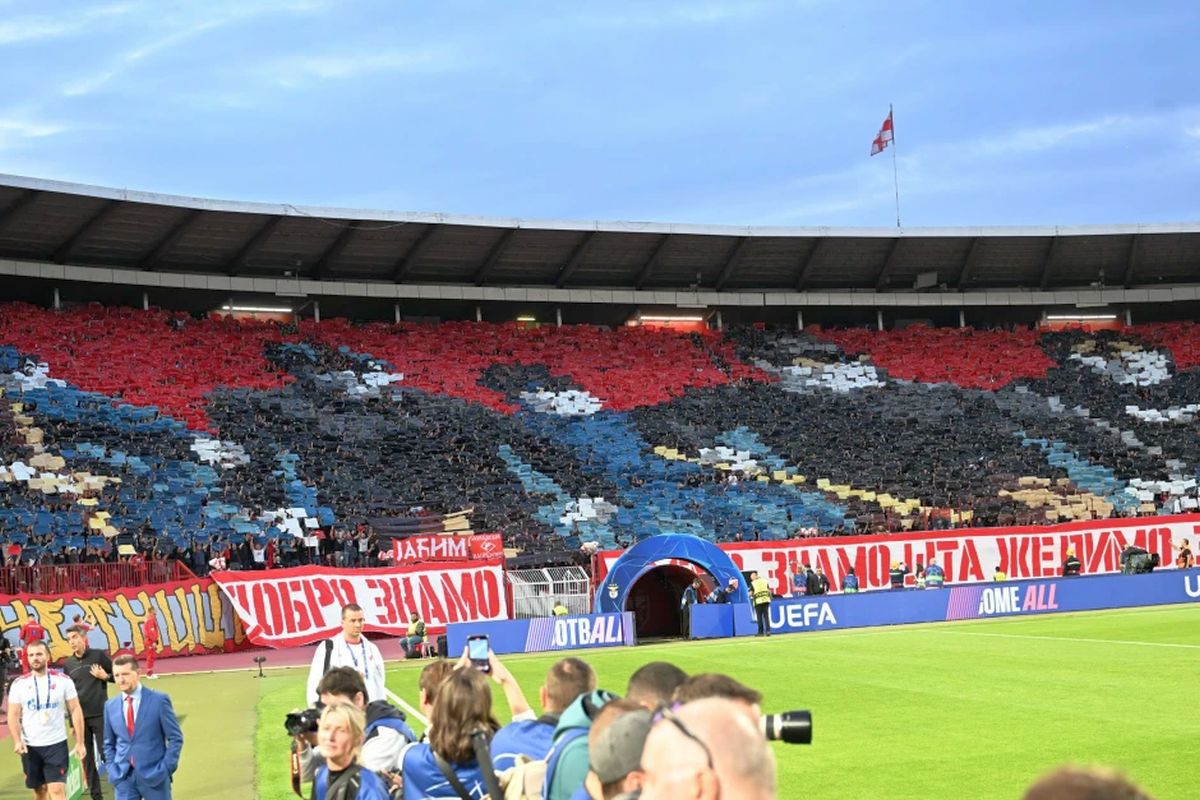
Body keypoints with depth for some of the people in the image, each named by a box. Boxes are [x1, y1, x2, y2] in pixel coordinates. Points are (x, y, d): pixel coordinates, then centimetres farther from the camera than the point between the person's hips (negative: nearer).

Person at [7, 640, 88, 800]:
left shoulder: (63, 680, -3)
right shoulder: (19, 684, 0)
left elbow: (75, 710, -1)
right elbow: (13, 715, 0)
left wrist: (80, 742, -6)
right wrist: (17, 741, -15)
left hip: (56, 744, -2)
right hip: (30, 746, 2)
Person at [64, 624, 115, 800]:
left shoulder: (99, 655, -3)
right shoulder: (68, 664, 7)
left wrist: (105, 676, -16)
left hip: (101, 715, -3)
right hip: (80, 717, 3)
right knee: (87, 759, 6)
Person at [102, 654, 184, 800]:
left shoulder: (159, 700, -5)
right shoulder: (110, 706, 7)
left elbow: (175, 738, -2)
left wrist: (165, 768, -9)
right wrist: (112, 770, 6)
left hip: (153, 775, -3)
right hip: (123, 777, 3)